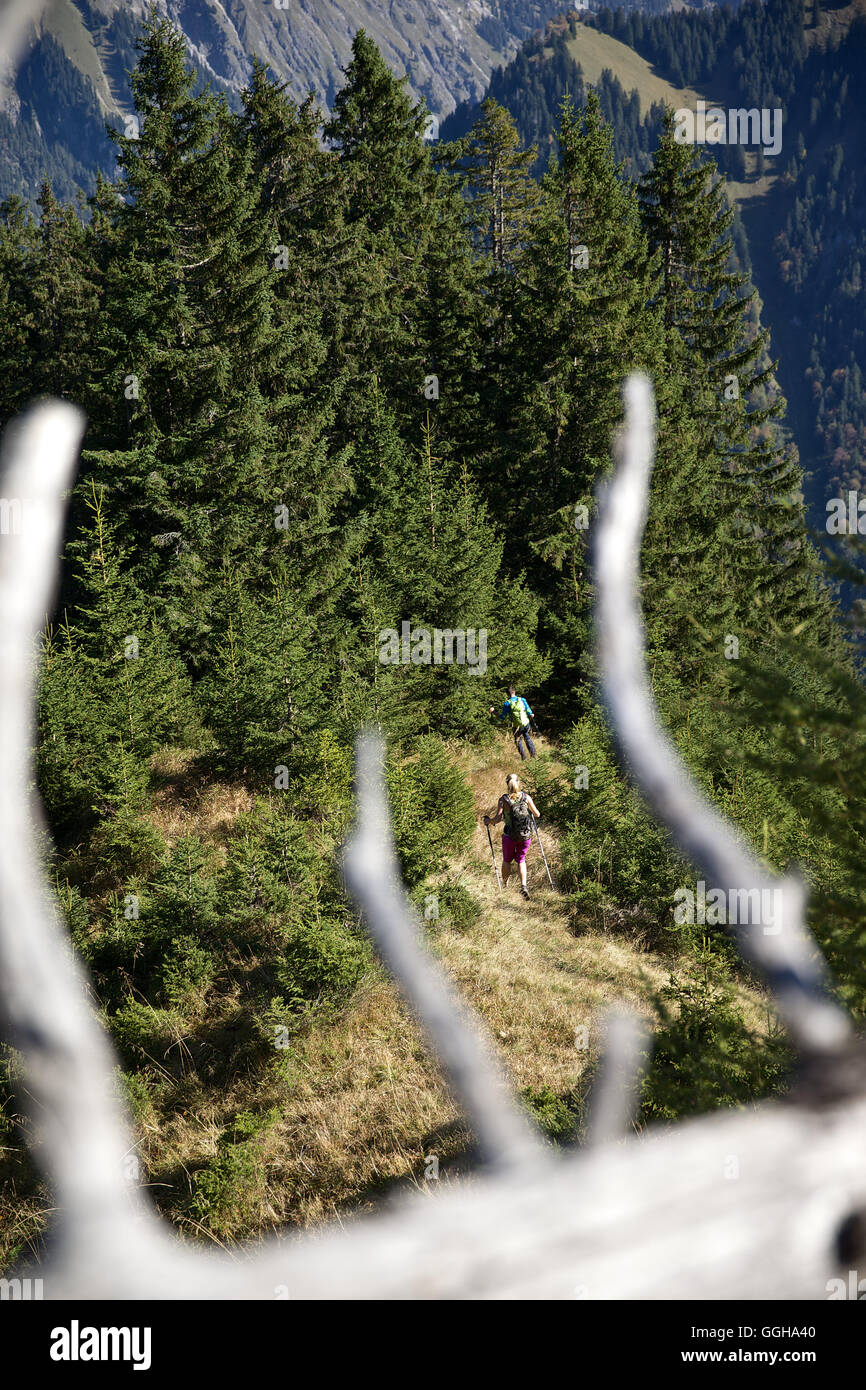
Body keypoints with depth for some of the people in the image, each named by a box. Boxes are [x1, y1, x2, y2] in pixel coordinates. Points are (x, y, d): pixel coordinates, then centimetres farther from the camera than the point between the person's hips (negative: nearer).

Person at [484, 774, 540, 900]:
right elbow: (537, 815, 3)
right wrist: (536, 815, 27)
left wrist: (488, 821, 3)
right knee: (521, 860, 18)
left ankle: (504, 885, 35)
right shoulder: (526, 797, -3)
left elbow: (498, 818, -16)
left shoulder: (503, 799, -9)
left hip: (510, 836, -2)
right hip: (526, 835, 2)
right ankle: (523, 885, -1)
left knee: (507, 860, 20)